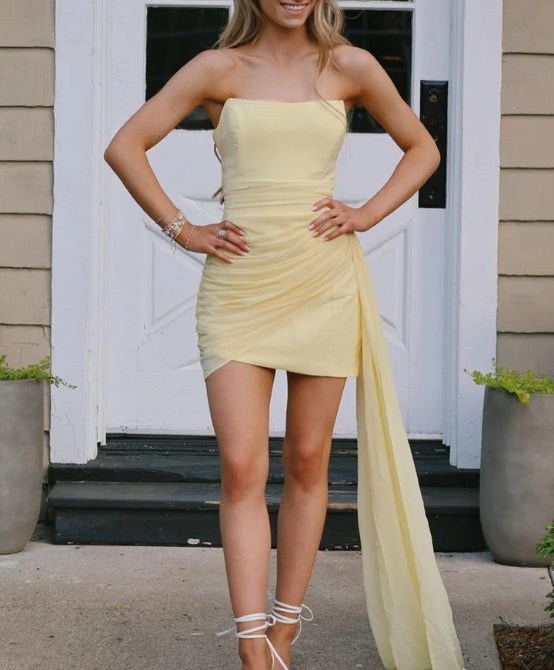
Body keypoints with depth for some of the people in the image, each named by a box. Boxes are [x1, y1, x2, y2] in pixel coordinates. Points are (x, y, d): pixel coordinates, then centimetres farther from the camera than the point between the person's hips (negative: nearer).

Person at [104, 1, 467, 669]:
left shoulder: (349, 67, 6)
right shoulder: (220, 69, 3)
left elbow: (422, 147, 17)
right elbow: (125, 146, 5)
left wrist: (366, 214, 4)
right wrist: (182, 229, -2)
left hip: (324, 284, 1)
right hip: (238, 285, -1)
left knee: (307, 463, 6)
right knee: (241, 469, -9)